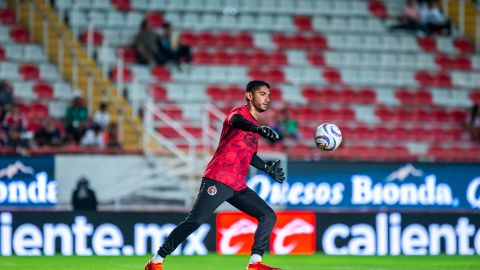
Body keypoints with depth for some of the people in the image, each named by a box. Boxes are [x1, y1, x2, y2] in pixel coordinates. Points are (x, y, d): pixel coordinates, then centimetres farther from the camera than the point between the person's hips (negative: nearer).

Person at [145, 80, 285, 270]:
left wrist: (268, 169, 19)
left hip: (238, 187, 9)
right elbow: (236, 121, -31)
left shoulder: (255, 126, 21)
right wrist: (259, 129, -50)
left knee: (269, 216, 2)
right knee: (195, 220, -16)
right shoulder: (240, 112, -4)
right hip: (217, 181, -9)